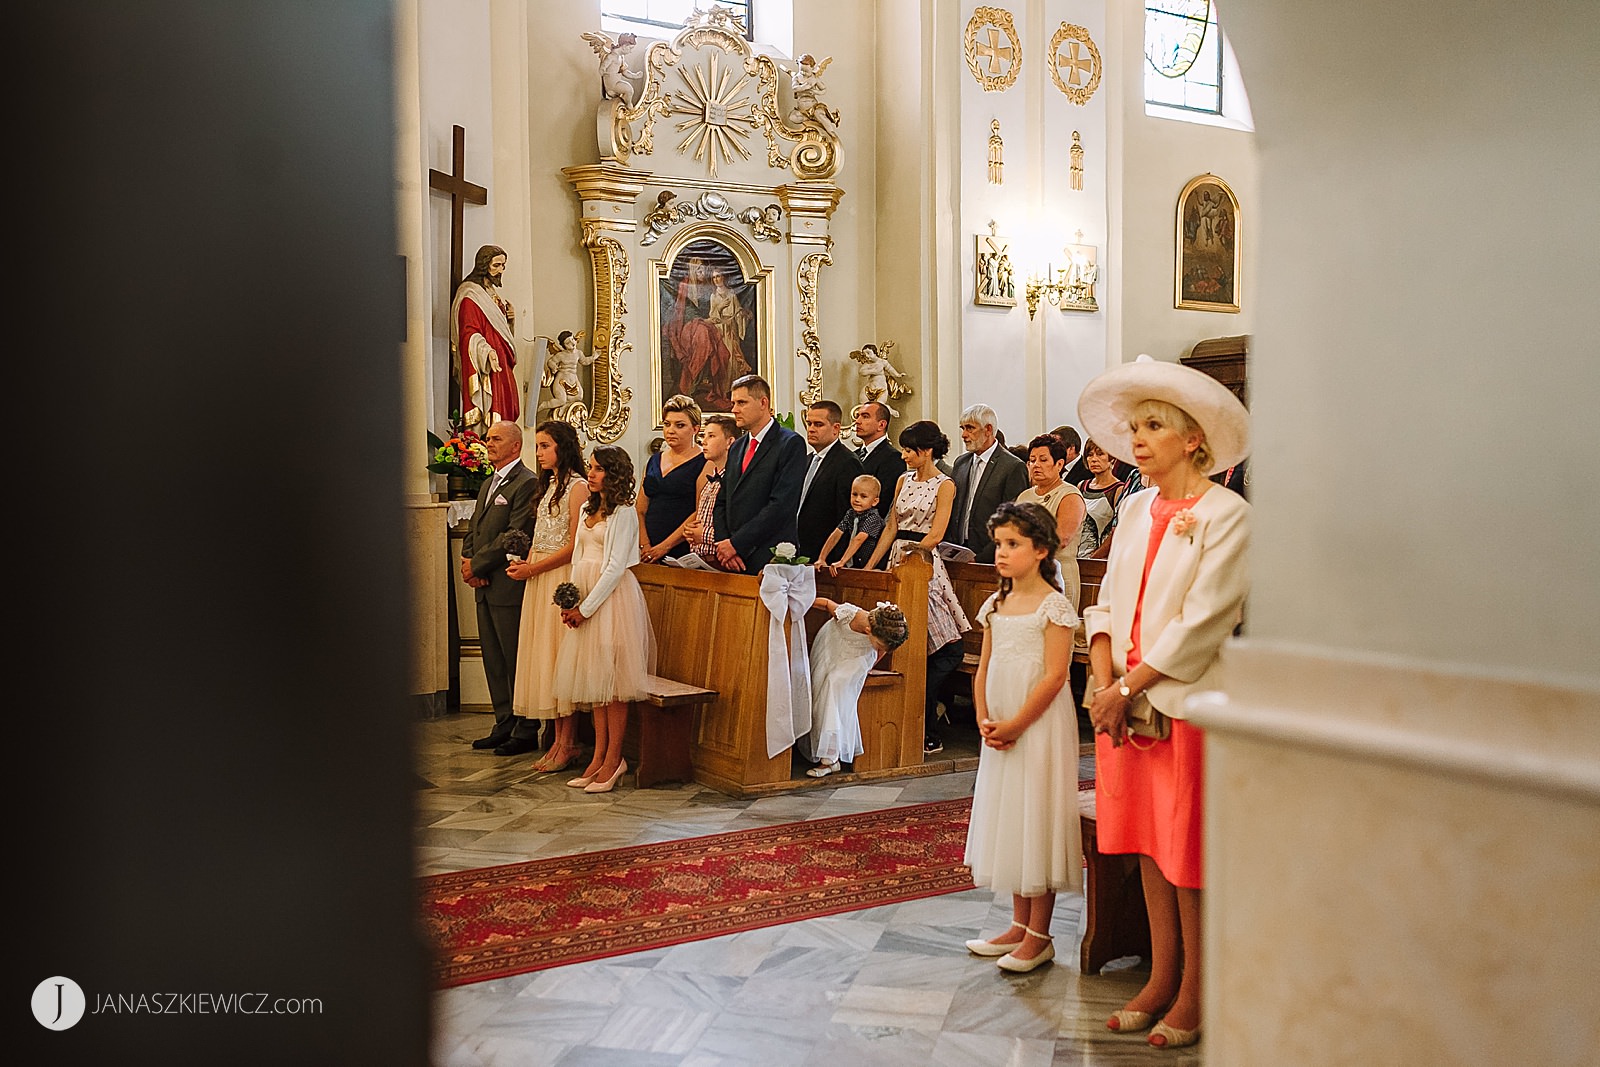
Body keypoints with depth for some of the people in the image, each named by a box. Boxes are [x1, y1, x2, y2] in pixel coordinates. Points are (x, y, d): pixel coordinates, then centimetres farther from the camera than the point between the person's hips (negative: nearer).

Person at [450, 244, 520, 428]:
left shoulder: (491, 292, 17)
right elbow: (469, 333, -20)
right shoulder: (470, 295, -12)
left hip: (501, 365, 10)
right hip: (484, 365, -10)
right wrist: (487, 352, -35)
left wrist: (510, 317, 6)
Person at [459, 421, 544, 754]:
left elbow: (516, 535, -17)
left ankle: (526, 733, 5)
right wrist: (467, 561, 0)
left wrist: (477, 565, -13)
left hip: (509, 586, -9)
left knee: (517, 661, -3)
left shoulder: (527, 483, -11)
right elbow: (473, 529, 19)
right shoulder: (488, 484, 19)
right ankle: (504, 725, 23)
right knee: (493, 661, 13)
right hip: (485, 587, 9)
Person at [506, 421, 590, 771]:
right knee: (543, 655, 6)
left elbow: (574, 545, -14)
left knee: (560, 653, -6)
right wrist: (525, 564, 1)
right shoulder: (547, 485, 17)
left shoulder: (577, 486, -9)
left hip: (561, 576, -8)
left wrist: (533, 569, -12)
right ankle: (559, 741, 9)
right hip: (538, 578, 8)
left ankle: (567, 743, 0)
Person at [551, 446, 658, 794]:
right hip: (585, 597, 8)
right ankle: (599, 756, 12)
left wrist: (586, 607, -14)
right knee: (593, 677, 7)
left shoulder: (623, 513, -8)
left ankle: (613, 759, -1)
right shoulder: (589, 508, 16)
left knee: (611, 676, -5)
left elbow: (616, 567, -13)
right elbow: (578, 557, 16)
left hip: (613, 597, -8)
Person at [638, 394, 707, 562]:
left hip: (683, 552, -5)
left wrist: (665, 546, -13)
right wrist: (645, 546, -2)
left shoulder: (704, 463, -2)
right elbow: (640, 511, 13)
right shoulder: (653, 461, 17)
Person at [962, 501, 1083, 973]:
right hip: (1001, 730, 7)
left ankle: (1039, 935, 8)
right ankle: (1020, 924, 24)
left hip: (1040, 726, -7)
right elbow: (984, 670, 11)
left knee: (1038, 820, -2)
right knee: (1008, 820, 12)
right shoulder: (996, 604, 11)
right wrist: (984, 721, -2)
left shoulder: (1054, 606, -10)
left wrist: (1015, 725, -17)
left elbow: (1054, 675, -17)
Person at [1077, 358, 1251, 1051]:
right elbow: (1109, 603, 11)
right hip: (1125, 700, 6)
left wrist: (1128, 687, -15)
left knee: (1190, 855, 3)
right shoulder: (1135, 509, 10)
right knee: (1147, 843, 13)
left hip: (1188, 702, -6)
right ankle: (1161, 976, 26)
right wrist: (1103, 676, -5)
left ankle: (1195, 993, 17)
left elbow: (1201, 624, -16)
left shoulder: (1227, 516, -10)